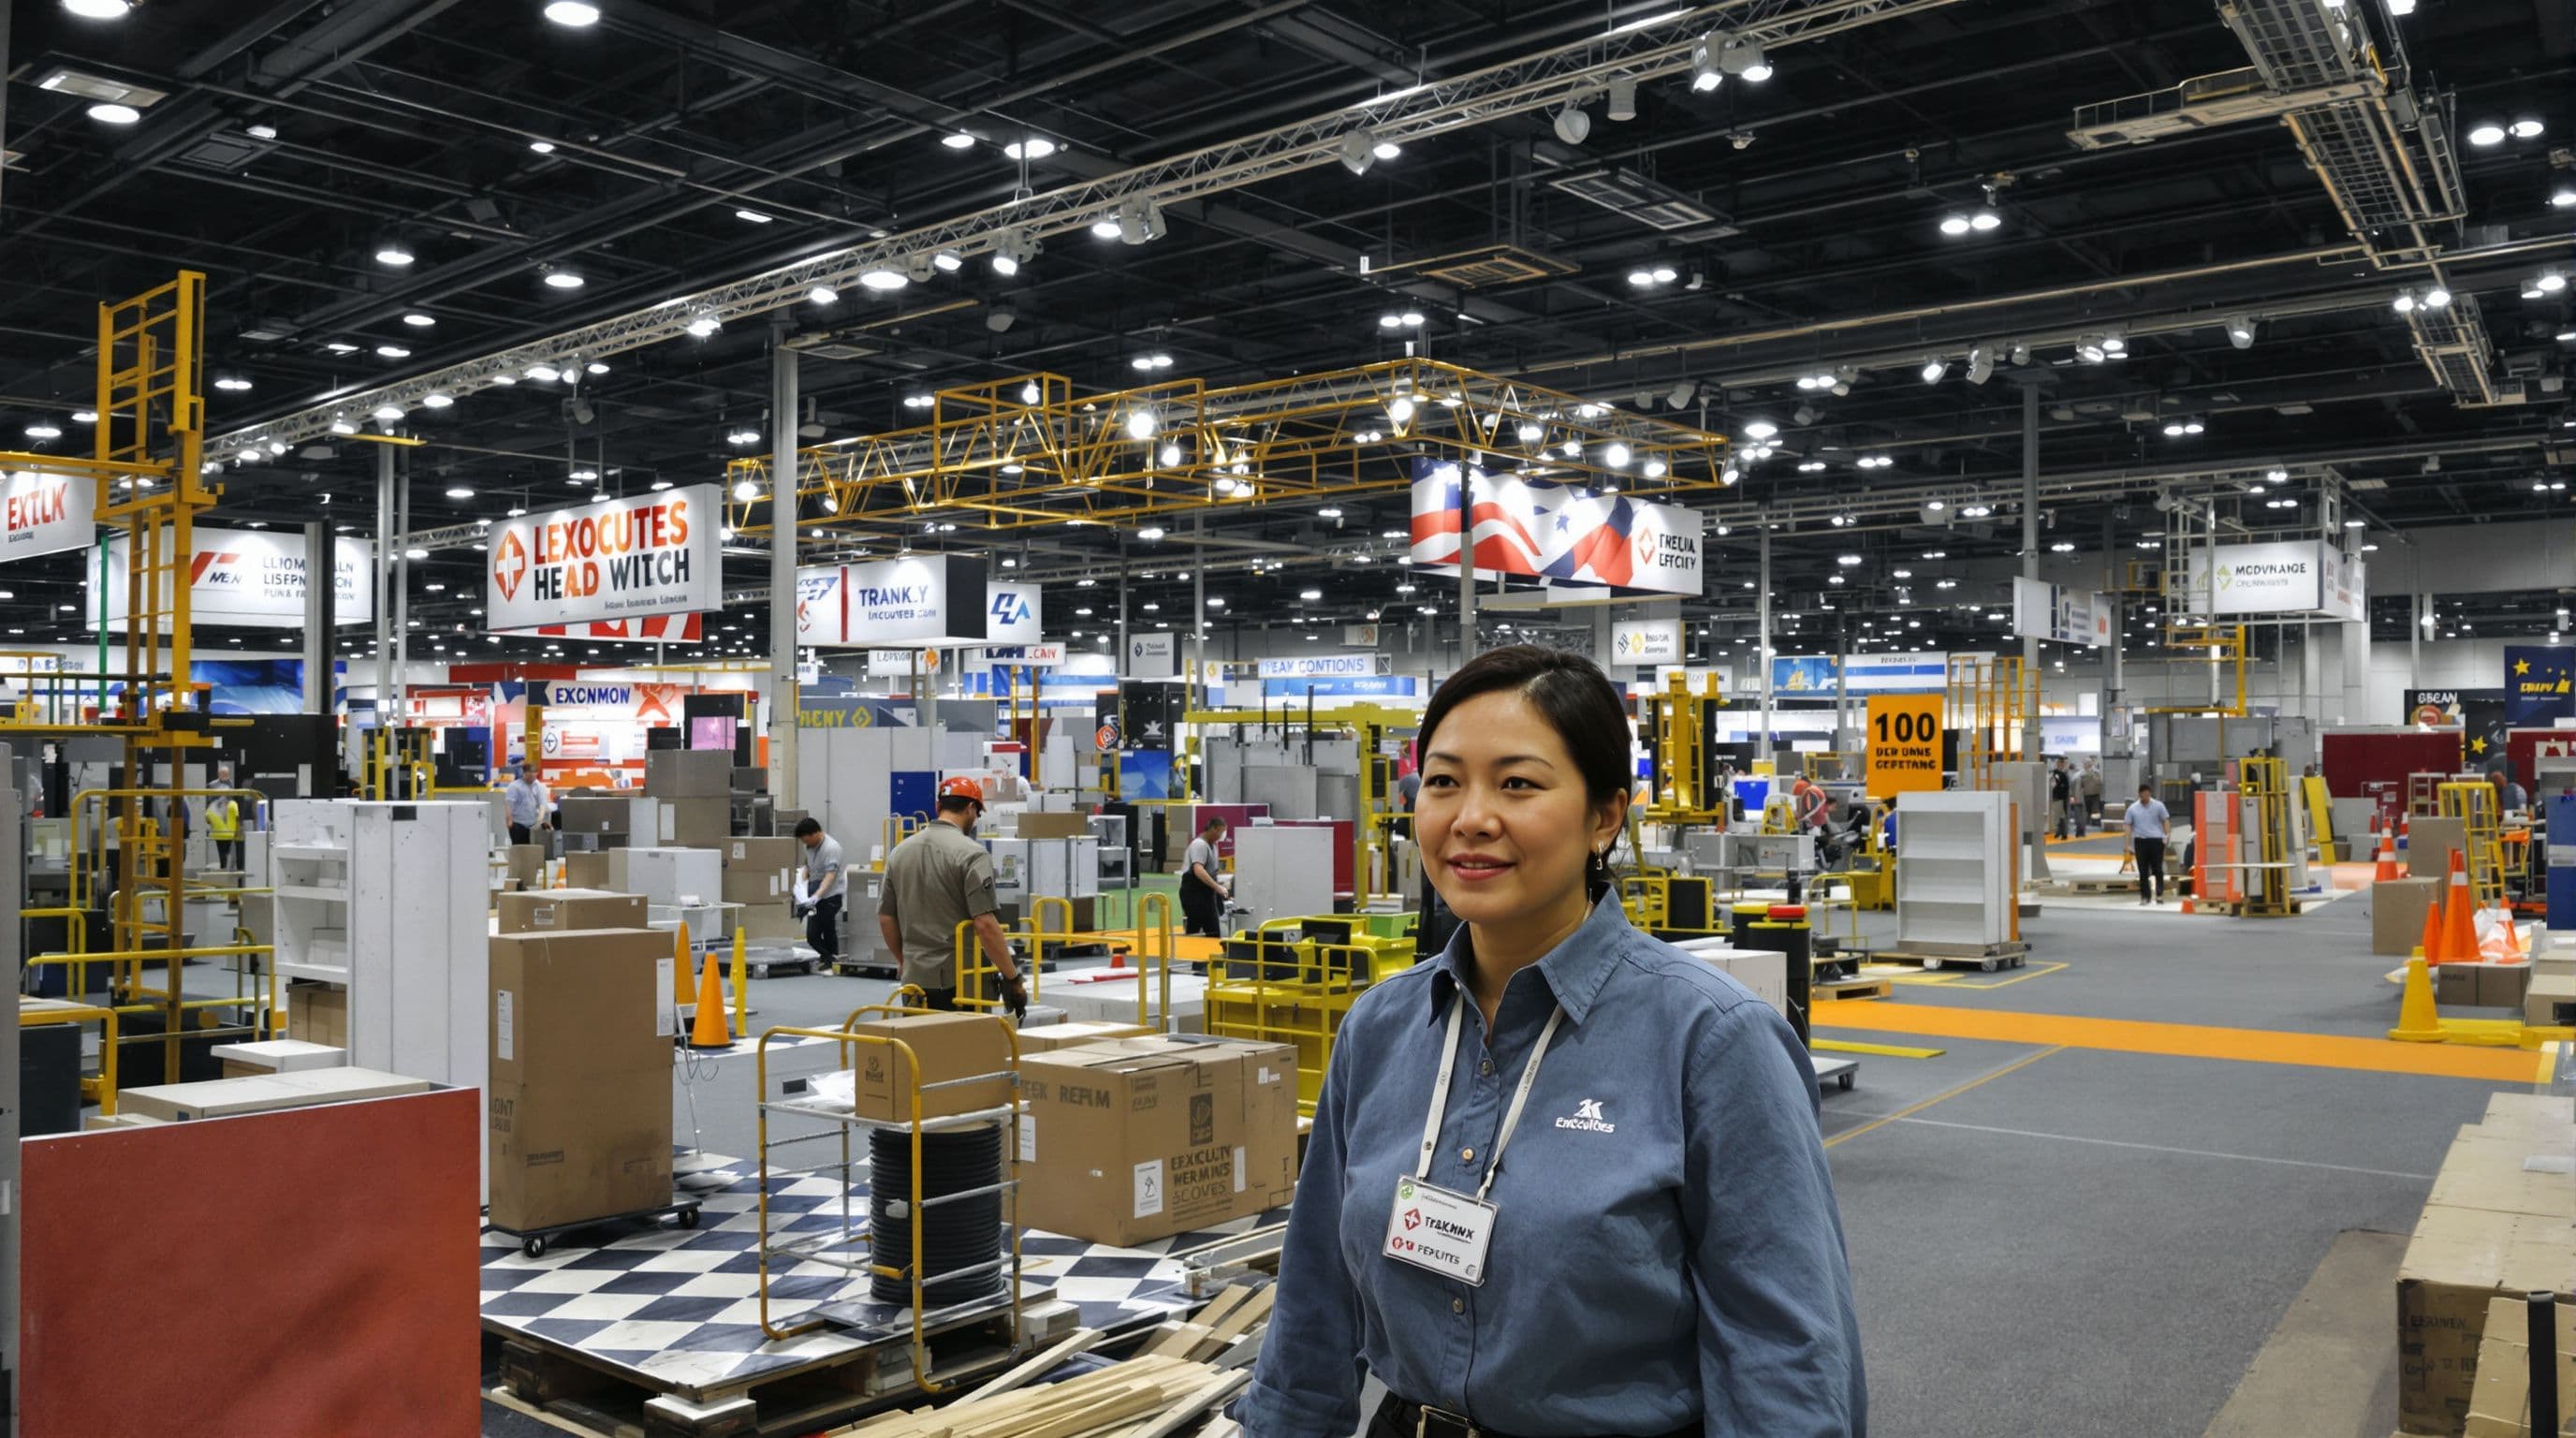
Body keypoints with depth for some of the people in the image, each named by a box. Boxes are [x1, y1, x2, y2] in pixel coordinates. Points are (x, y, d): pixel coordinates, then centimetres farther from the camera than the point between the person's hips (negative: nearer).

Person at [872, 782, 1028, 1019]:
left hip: (914, 981, 6)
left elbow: (885, 918, 12)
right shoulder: (971, 854, -12)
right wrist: (1013, 979, -12)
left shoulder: (900, 851, 7)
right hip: (960, 981, -6)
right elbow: (985, 925, -19)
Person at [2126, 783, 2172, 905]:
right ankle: (2145, 896, 11)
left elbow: (2166, 821, 6)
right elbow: (2128, 826, 8)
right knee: (2143, 871, 4)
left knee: (2157, 869, -1)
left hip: (2156, 840, -1)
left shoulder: (2158, 805, 3)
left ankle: (2159, 894, 5)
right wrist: (2128, 844, 3)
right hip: (2140, 841, 1)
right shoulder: (2133, 808, 6)